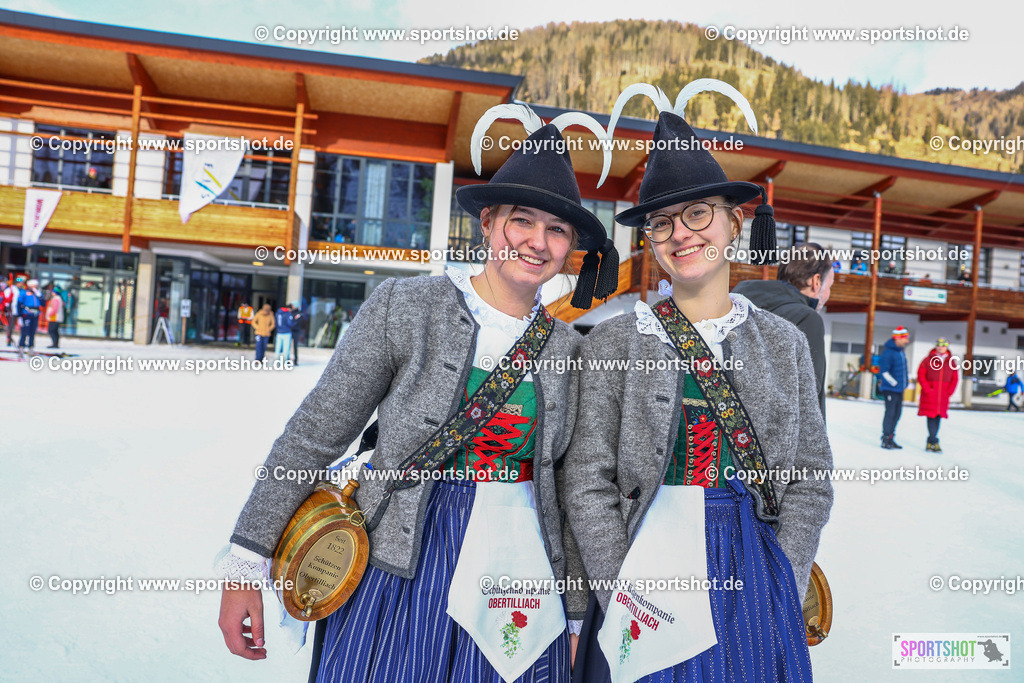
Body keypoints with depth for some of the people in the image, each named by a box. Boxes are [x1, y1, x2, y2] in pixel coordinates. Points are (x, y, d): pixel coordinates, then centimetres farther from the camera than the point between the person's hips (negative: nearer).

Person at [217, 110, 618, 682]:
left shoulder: (569, 348, 1)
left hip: (522, 592, 3)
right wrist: (247, 565, -6)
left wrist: (576, 613, 12)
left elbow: (569, 489, 8)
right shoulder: (403, 307, -8)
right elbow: (314, 436, -6)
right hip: (398, 571, -2)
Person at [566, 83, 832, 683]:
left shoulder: (785, 342, 4)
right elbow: (589, 482, -6)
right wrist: (626, 601, -12)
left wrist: (779, 598, -5)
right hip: (646, 571, -2)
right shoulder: (614, 341, -4)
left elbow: (810, 480, 4)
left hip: (757, 581, 2)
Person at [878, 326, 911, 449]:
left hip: (899, 389, 9)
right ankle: (885, 440, 2)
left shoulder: (900, 351, 12)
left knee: (897, 413, 12)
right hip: (890, 389, -9)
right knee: (890, 413, -7)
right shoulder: (888, 352, -17)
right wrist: (895, 383, -17)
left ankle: (890, 438, 21)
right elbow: (884, 371, -20)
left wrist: (904, 383, 17)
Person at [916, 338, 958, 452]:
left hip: (944, 396, 3)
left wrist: (949, 392, -1)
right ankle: (934, 441, -6)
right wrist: (927, 389, -10)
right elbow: (921, 374, -1)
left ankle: (930, 442, 12)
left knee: (938, 418, 5)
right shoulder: (929, 359, 1)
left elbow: (954, 379, 12)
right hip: (930, 395, -3)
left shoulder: (951, 362, 10)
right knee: (931, 417, -8)